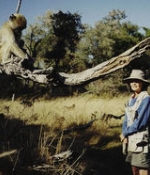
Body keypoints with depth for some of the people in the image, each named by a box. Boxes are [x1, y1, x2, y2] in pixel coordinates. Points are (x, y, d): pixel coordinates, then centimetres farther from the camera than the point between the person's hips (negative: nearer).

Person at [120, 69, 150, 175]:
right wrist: (125, 137, -3)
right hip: (132, 140, 8)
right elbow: (126, 119, 13)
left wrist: (125, 133, -7)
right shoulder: (131, 100, 12)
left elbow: (140, 122, -18)